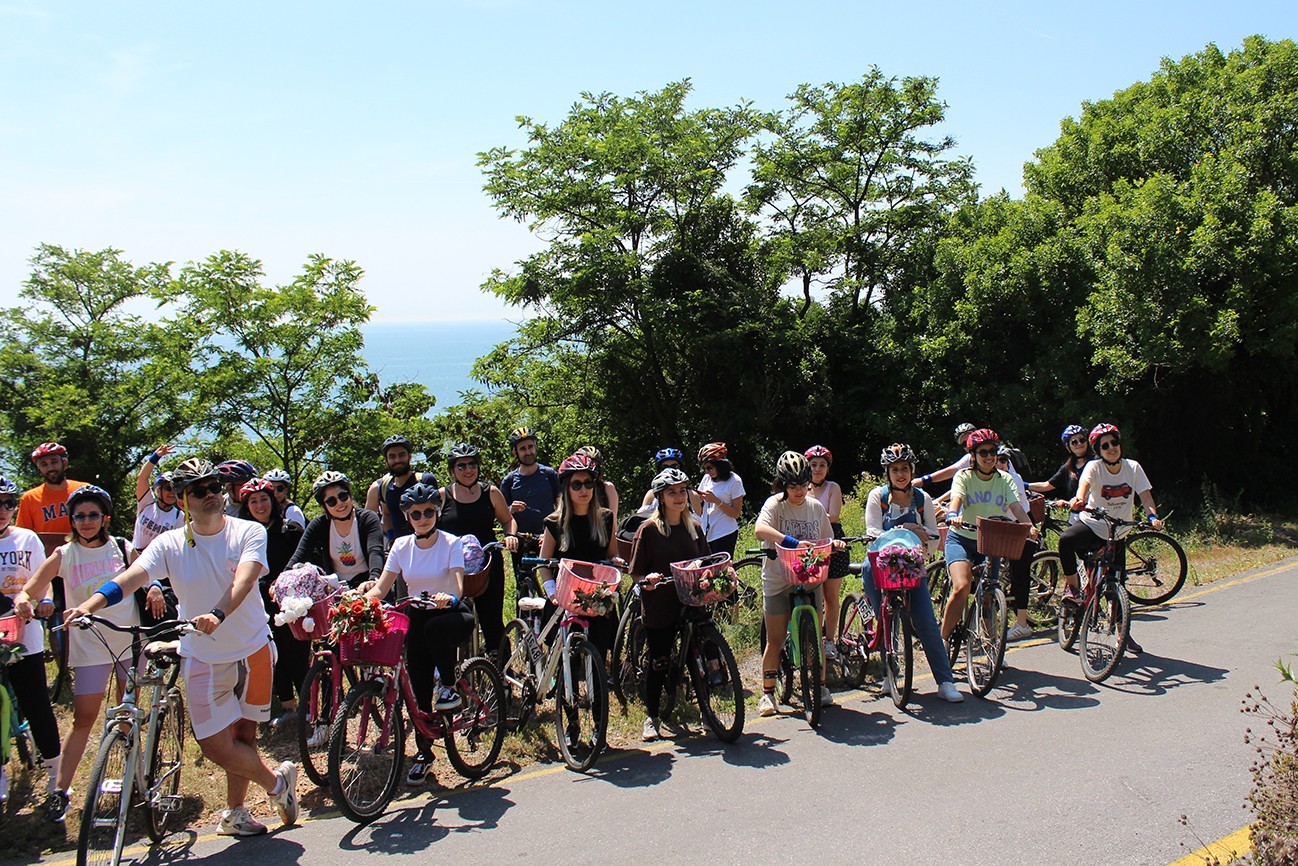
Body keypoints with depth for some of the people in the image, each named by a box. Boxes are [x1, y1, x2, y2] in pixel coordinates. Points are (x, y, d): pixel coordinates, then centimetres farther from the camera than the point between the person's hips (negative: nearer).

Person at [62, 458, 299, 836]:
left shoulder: (249, 532, -9)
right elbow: (131, 577, -18)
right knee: (215, 744, -4)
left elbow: (244, 579, -26)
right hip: (202, 656, 1)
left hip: (252, 648, -1)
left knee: (243, 732, 11)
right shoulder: (170, 543, -4)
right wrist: (89, 604, -37)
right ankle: (276, 782, 20)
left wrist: (218, 614, -45)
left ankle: (234, 812, 32)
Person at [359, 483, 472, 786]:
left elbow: (458, 585, -22)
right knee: (419, 686, -4)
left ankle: (449, 687, -14)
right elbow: (380, 589, -3)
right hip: (417, 616, 3)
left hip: (450, 613, -3)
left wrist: (450, 597, -45)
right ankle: (423, 752, 13)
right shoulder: (401, 546, 2)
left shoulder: (451, 543, -9)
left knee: (434, 627, -38)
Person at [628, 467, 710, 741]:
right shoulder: (648, 529, -6)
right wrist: (647, 580, -25)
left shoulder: (694, 526, 8)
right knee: (659, 662, 3)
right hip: (659, 605, -3)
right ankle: (651, 718, 19)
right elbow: (636, 571, -5)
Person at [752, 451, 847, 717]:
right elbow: (760, 529, -29)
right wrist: (794, 542, -38)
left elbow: (825, 540, 13)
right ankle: (767, 693, 14)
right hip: (777, 581, -3)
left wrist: (835, 544, -10)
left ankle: (821, 686, 23)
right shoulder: (775, 504, -9)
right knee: (775, 639, 2)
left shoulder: (816, 507, 6)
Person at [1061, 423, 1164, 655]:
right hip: (1092, 524, -2)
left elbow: (1146, 496, -9)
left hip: (1117, 532, 2)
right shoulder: (1094, 467, -11)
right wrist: (1079, 499, -54)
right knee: (1066, 539, -36)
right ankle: (1072, 586, -17)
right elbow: (1085, 483, -31)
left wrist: (1152, 516, -29)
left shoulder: (1133, 468, -4)